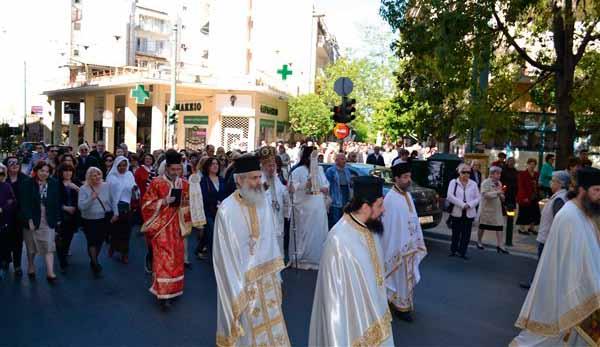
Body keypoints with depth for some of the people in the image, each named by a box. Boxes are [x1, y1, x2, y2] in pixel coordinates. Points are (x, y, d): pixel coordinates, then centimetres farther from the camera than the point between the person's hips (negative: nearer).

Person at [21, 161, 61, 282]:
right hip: (32, 219, 0)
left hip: (48, 220, 1)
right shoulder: (29, 184, -7)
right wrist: (29, 220, -15)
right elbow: (25, 203, -10)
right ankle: (31, 267, 37)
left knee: (49, 246, -6)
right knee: (31, 246, 16)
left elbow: (57, 202, 2)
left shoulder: (53, 184, -1)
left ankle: (50, 272, -6)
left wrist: (58, 218, 1)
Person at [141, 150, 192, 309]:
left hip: (177, 225, 4)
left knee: (176, 257, 10)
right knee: (163, 258, -6)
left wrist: (186, 203, -9)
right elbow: (147, 203, -6)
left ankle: (173, 288, 26)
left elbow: (188, 204, 14)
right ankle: (163, 293, -2)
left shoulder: (184, 184, 4)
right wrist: (164, 201, -20)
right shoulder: (157, 182, -8)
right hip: (161, 225, -4)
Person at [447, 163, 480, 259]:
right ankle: (453, 250, 24)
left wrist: (469, 204, -13)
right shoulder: (453, 182, 0)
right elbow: (450, 196, -11)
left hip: (469, 213, 2)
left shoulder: (473, 184, 8)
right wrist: (462, 204, -17)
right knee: (456, 233, 8)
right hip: (457, 212, -2)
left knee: (466, 234, 4)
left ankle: (462, 252, 15)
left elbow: (477, 198, 6)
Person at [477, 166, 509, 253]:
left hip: (497, 208, 5)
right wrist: (496, 192, -28)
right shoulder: (486, 182, -12)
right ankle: (479, 241, 26)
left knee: (500, 226, -5)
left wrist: (502, 197, -2)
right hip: (486, 208, -5)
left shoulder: (499, 183, 9)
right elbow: (485, 194, -24)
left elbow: (501, 196, 20)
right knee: (482, 226, 9)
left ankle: (499, 245, -2)